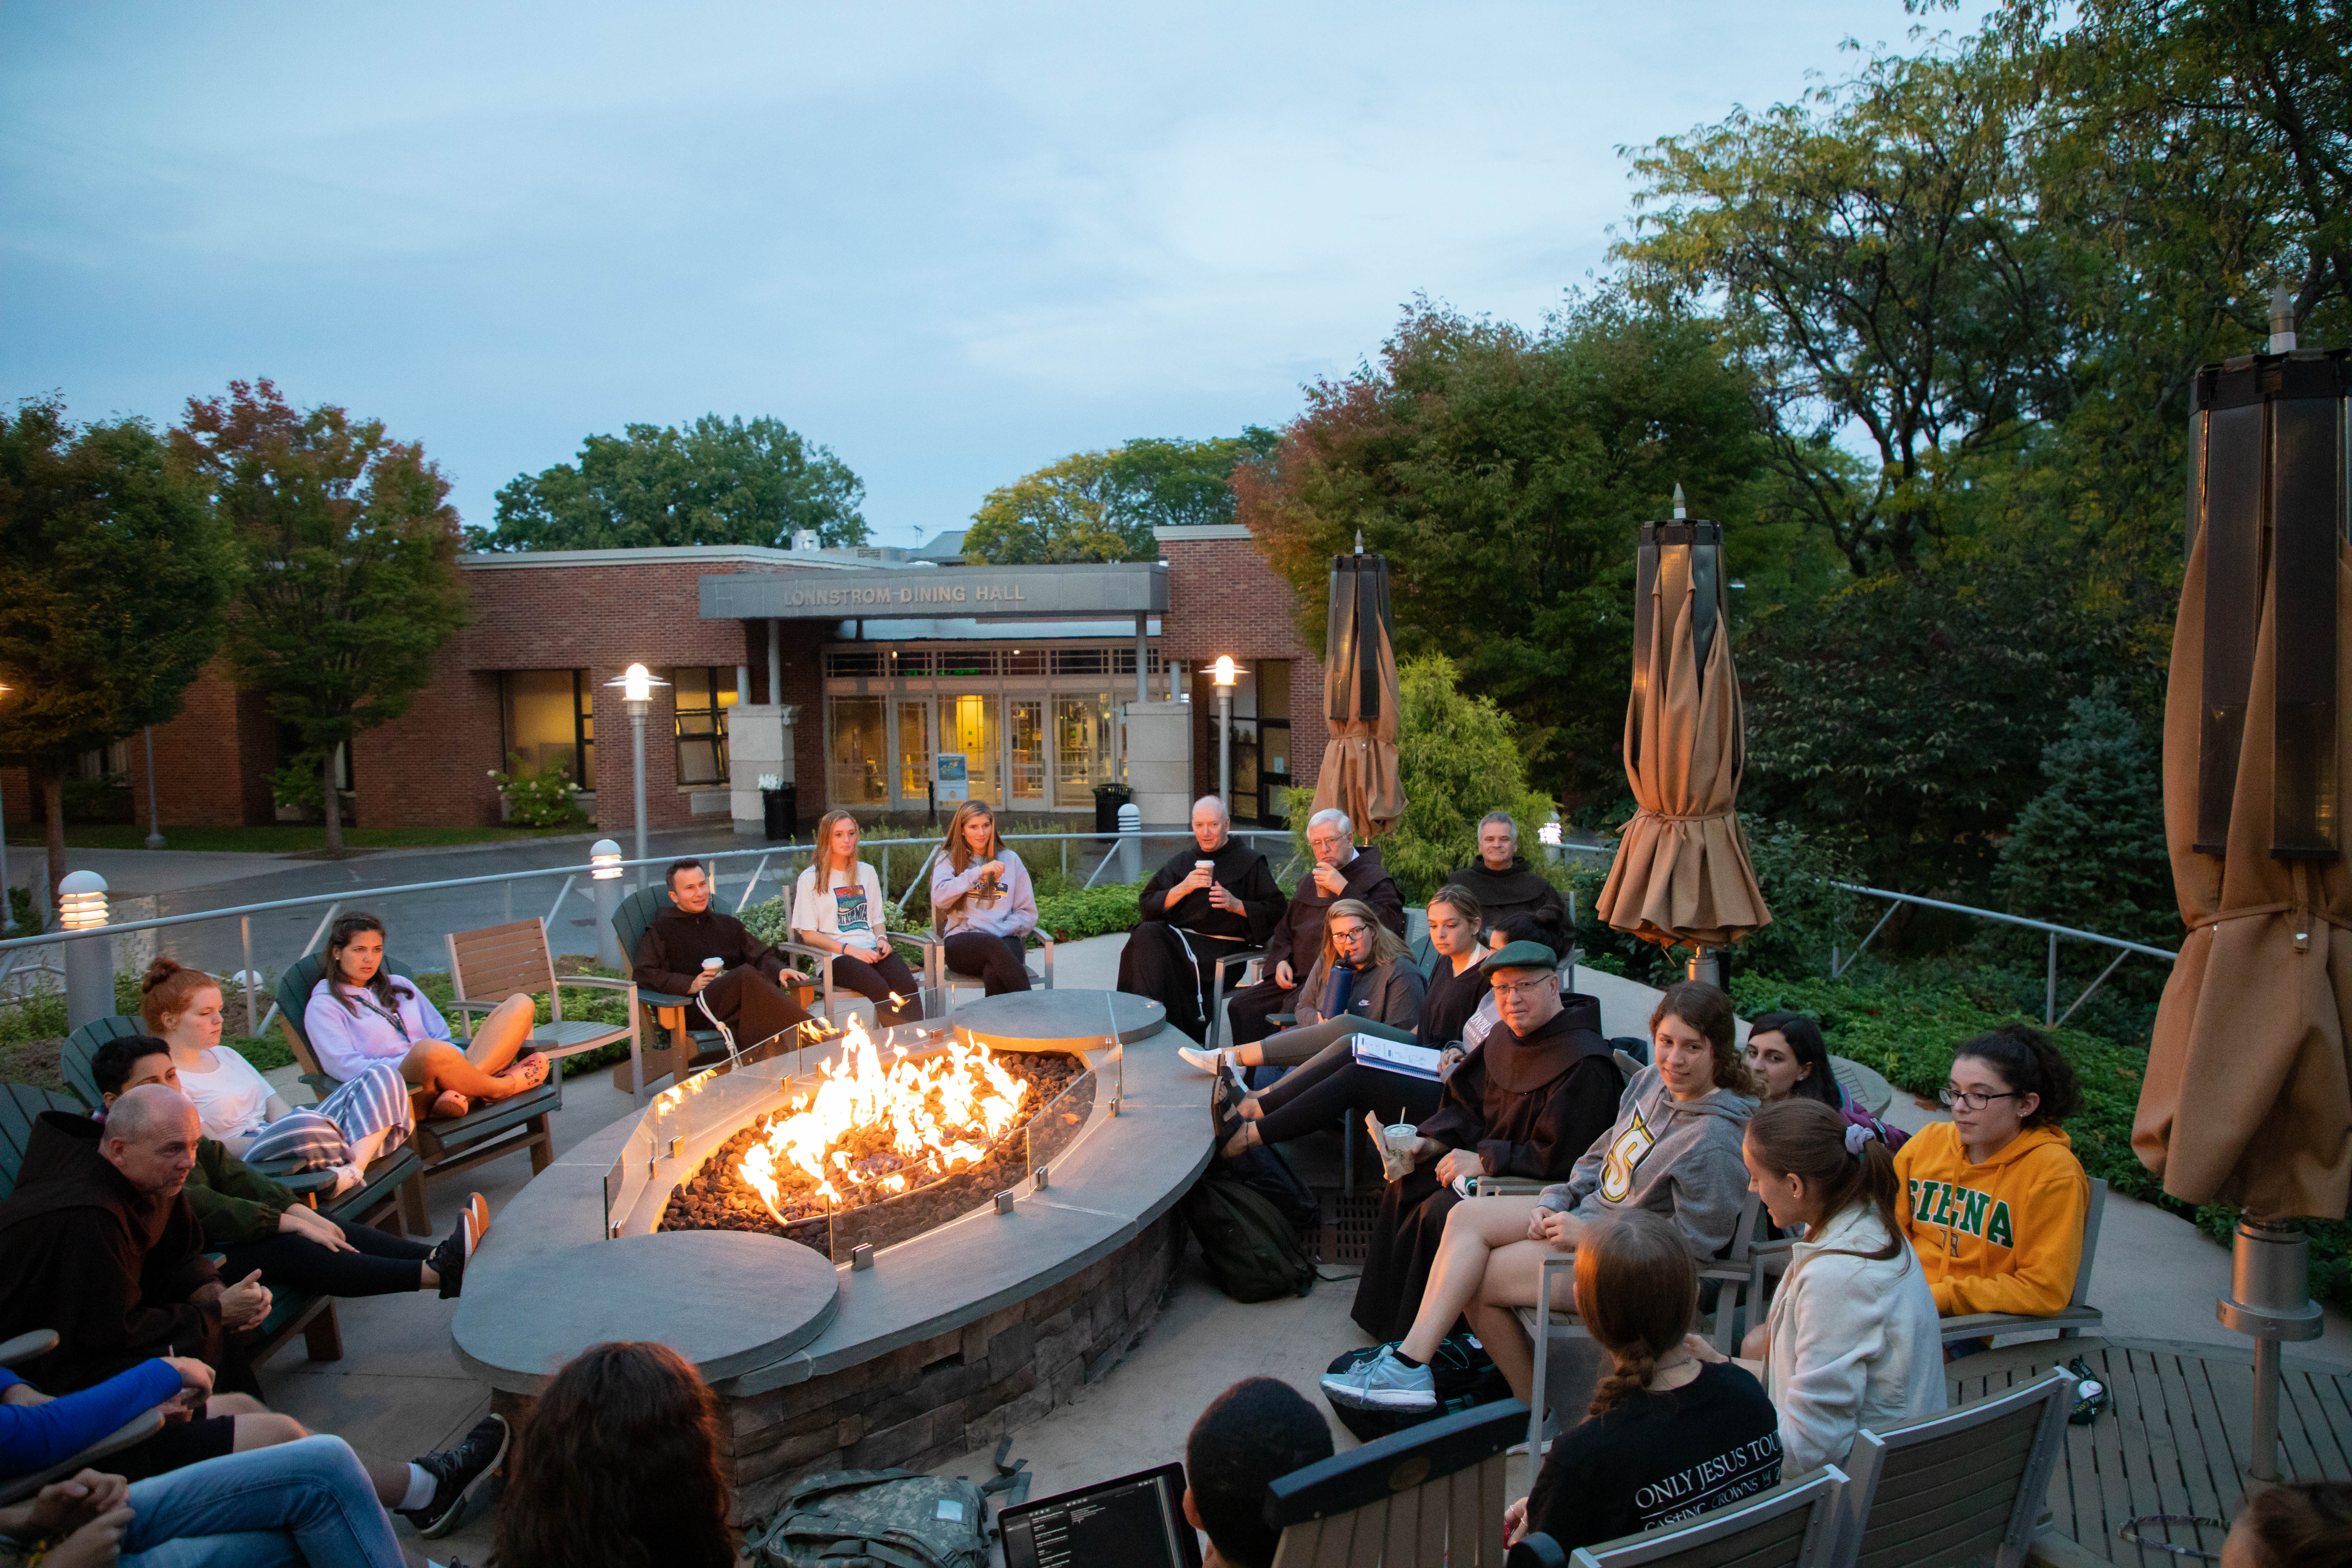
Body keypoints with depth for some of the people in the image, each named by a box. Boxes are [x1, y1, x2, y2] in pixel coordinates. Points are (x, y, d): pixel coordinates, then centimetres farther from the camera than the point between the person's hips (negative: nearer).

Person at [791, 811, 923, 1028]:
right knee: (880, 989, -34)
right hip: (836, 957, -4)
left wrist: (882, 939, 2)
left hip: (872, 951, 4)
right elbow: (809, 935, 1)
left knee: (907, 985, -29)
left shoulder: (867, 872, 22)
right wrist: (850, 950, -11)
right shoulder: (810, 879, 6)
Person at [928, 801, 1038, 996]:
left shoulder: (1010, 859, 19)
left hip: (1004, 940, 1)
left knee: (994, 973, -37)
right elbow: (940, 897, -7)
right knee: (993, 945, -37)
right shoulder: (948, 859, 14)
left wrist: (1000, 929, -5)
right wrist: (980, 872, -11)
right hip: (961, 941, -1)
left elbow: (1028, 914, 14)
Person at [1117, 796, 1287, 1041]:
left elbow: (1275, 913, 2)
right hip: (1178, 937, 4)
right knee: (1146, 936, -28)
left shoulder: (1249, 862, 10)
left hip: (1222, 947, -4)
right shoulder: (1182, 863, 23)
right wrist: (1182, 889, -6)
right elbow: (1148, 907, 11)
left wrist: (1236, 905, -14)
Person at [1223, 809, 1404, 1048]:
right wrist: (1281, 961, 10)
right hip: (1298, 976, 8)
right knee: (1241, 1006, -10)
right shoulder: (1310, 881, 24)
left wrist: (1344, 890, -16)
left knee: (1293, 1010, -34)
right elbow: (1285, 928, 31)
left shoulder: (1374, 878, 2)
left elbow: (1390, 922, -17)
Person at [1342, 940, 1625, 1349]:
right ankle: (1388, 1319, 16)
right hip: (1492, 1165, 9)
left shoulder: (1585, 1065, -24)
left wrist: (1482, 1162, -21)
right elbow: (1468, 1104, 14)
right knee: (1405, 1186, 4)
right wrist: (1433, 1142, -4)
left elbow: (1557, 1158, -26)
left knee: (1440, 1212, -24)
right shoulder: (1505, 1037, 3)